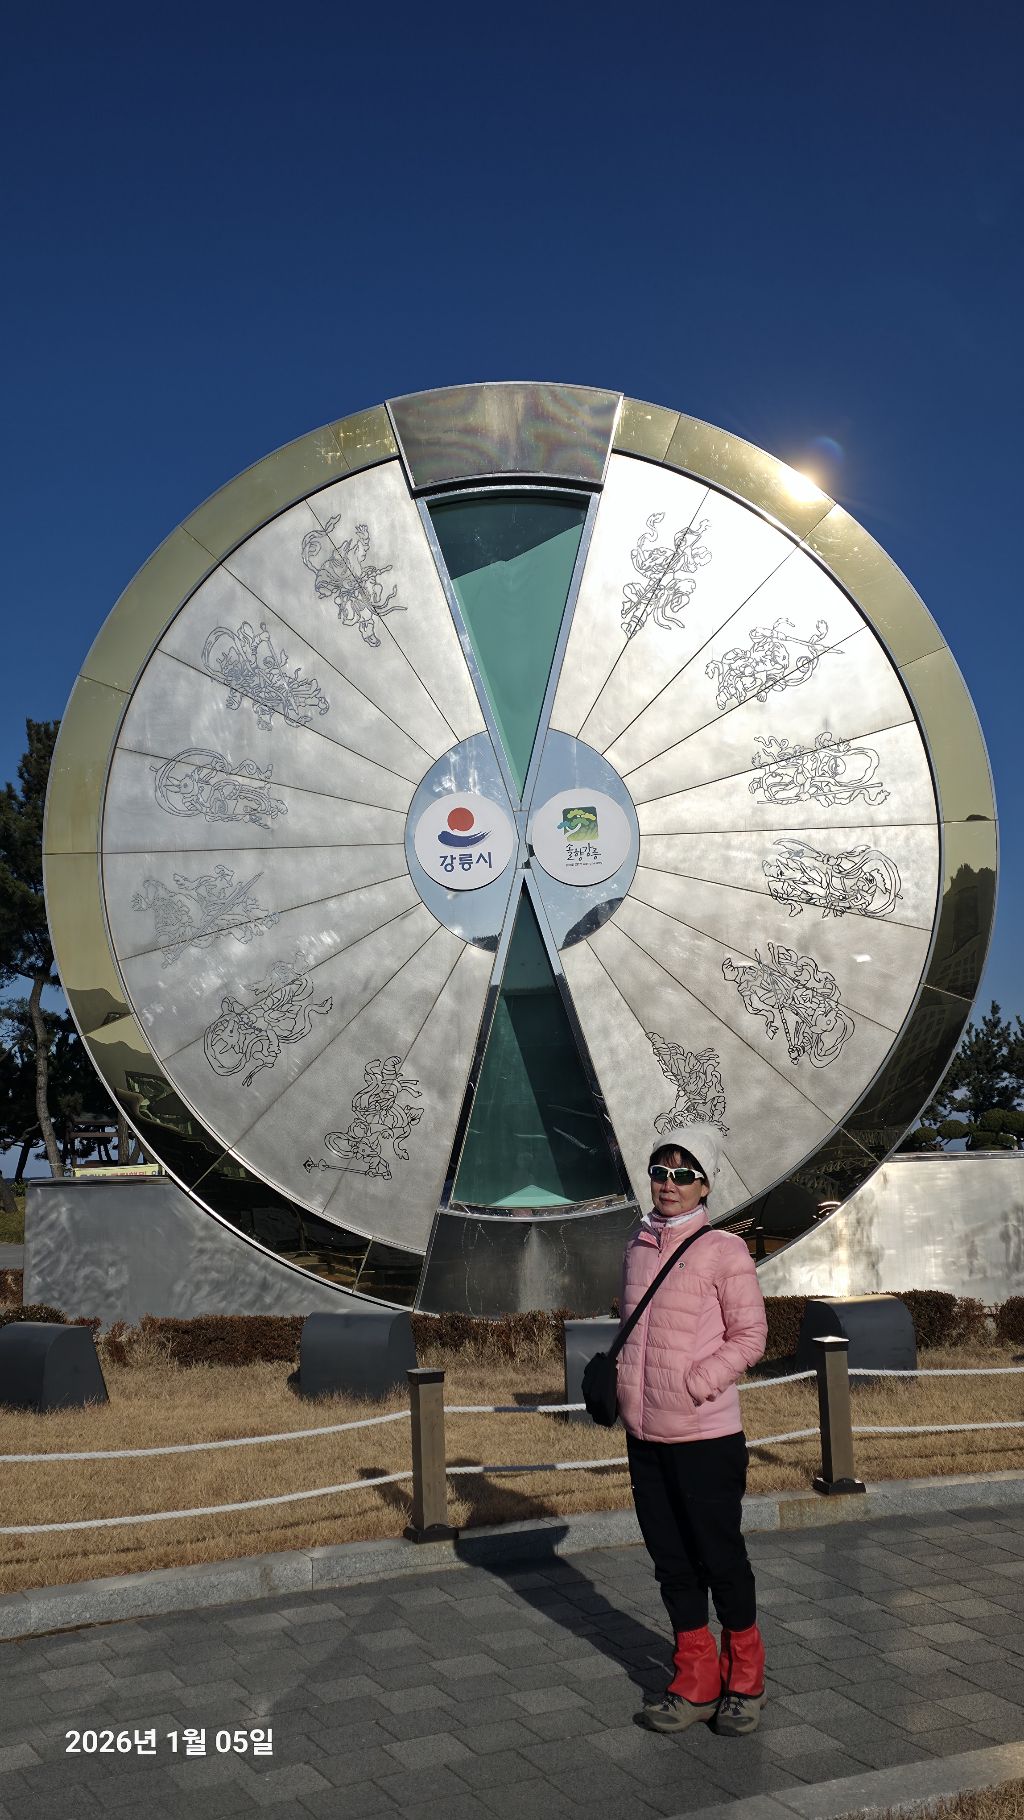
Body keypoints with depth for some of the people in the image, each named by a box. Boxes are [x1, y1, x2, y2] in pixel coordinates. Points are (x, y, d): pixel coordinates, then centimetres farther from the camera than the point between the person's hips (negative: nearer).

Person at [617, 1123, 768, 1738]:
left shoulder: (724, 1250, -10)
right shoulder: (638, 1248, 8)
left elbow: (750, 1335, -9)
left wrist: (694, 1386, -17)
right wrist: (626, 1383, 6)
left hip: (705, 1434, -6)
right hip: (645, 1433, 6)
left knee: (720, 1556, 7)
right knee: (671, 1559, 13)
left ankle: (744, 1679, 28)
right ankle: (696, 1682, 28)